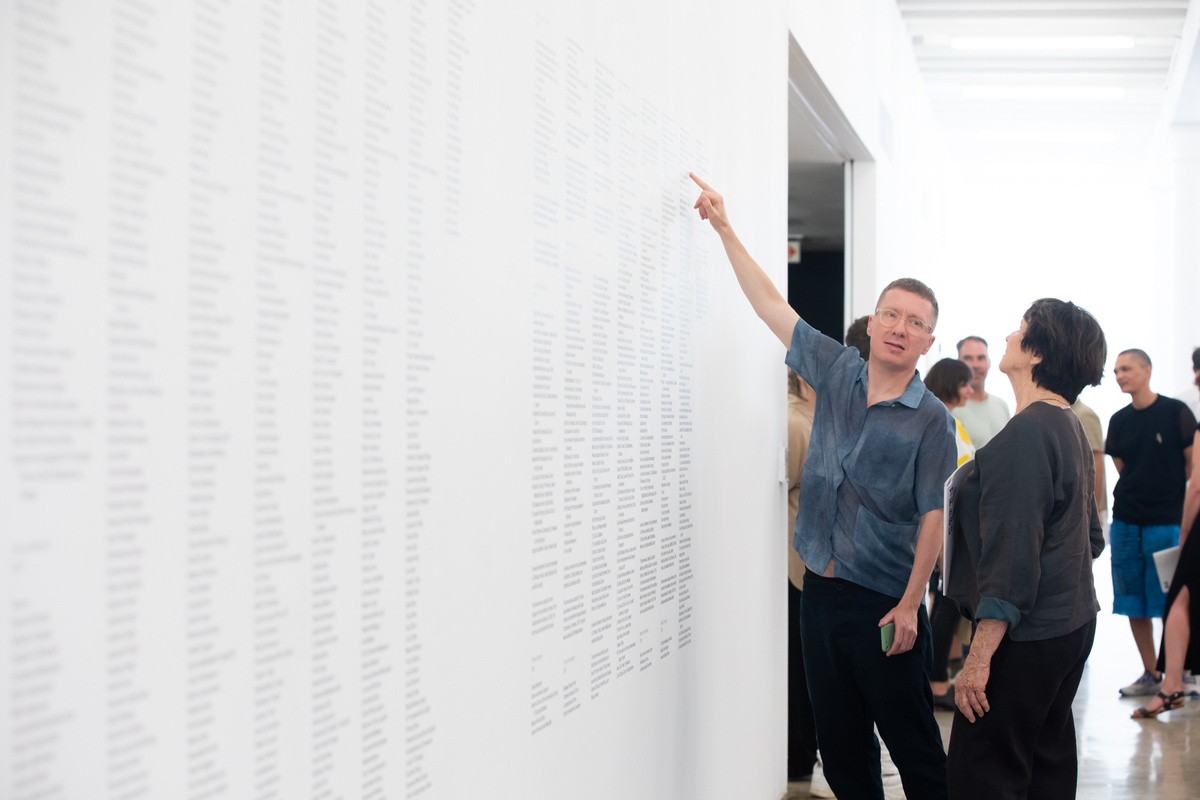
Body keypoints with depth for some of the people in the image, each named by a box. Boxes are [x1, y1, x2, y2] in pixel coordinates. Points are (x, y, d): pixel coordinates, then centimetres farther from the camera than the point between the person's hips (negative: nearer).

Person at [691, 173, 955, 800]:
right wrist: (724, 229, 8)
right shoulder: (837, 372, 5)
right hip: (820, 590, 5)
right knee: (839, 742, 13)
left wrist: (909, 605, -16)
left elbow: (932, 517, -10)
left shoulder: (930, 420, -7)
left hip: (884, 602, -5)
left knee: (911, 742, 3)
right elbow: (772, 306, 9)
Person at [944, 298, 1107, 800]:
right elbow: (1090, 537, 20)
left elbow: (1012, 556, -24)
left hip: (1026, 636, -10)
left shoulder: (1027, 434, -20)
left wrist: (980, 657, -24)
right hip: (1071, 622, 10)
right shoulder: (1071, 427, 11)